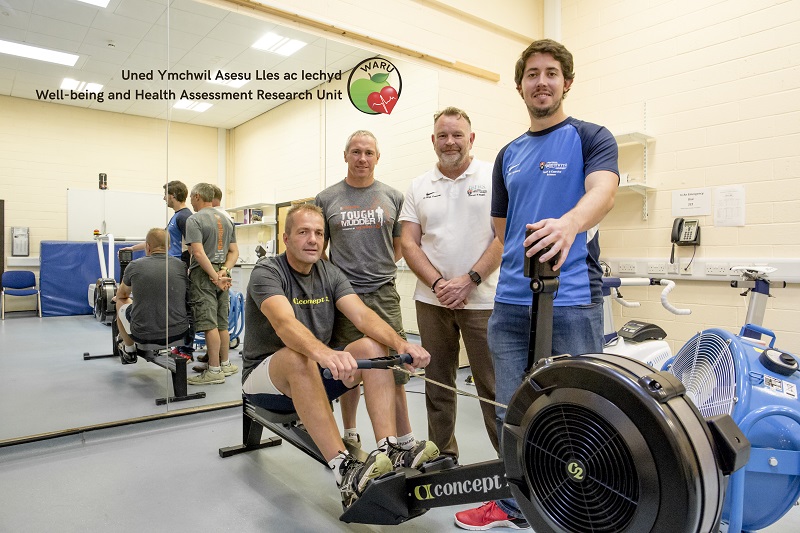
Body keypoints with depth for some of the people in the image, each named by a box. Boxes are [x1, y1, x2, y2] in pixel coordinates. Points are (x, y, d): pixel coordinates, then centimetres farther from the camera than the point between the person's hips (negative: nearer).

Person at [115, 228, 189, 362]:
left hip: (144, 335, -2)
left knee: (121, 302, 28)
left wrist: (117, 297, 45)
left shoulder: (135, 266, -3)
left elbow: (121, 295, 19)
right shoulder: (181, 265, 0)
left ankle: (129, 351, 40)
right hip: (179, 332, 2)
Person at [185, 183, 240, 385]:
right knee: (222, 323, 13)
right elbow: (234, 251, 10)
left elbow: (199, 253, -18)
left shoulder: (194, 220, -8)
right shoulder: (226, 220, 15)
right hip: (221, 273, 8)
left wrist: (215, 277, -16)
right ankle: (225, 364, 21)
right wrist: (223, 271, -3)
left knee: (209, 324, -7)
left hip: (204, 275, -7)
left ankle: (214, 371, -4)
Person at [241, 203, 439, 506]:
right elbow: (284, 323, -36)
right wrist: (322, 352, -57)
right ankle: (344, 471, -42)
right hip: (265, 376, -5)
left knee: (373, 347, -19)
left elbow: (362, 315, -14)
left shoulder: (330, 274, 2)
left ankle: (388, 448, -29)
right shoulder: (267, 272, -15)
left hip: (315, 375, 5)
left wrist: (400, 342, -34)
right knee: (298, 356, -39)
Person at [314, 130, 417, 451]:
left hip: (383, 293, 0)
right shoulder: (327, 199, 6)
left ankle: (406, 441, 10)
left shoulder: (392, 197, 8)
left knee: (393, 367, -2)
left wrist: (380, 268, 4)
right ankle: (350, 434, 27)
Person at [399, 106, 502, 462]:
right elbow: (409, 243, 4)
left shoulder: (494, 177, 0)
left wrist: (469, 280, -14)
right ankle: (442, 455, 27)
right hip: (432, 300, 4)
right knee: (438, 382, 13)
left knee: (492, 384, 1)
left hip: (482, 299, -3)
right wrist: (438, 283, -9)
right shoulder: (419, 187, 10)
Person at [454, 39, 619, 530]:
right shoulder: (509, 154, 17)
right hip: (511, 304, 5)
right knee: (512, 413, 12)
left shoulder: (591, 137, 2)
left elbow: (603, 191, -19)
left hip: (573, 302, -5)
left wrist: (569, 224, -39)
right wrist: (517, 271, 14)